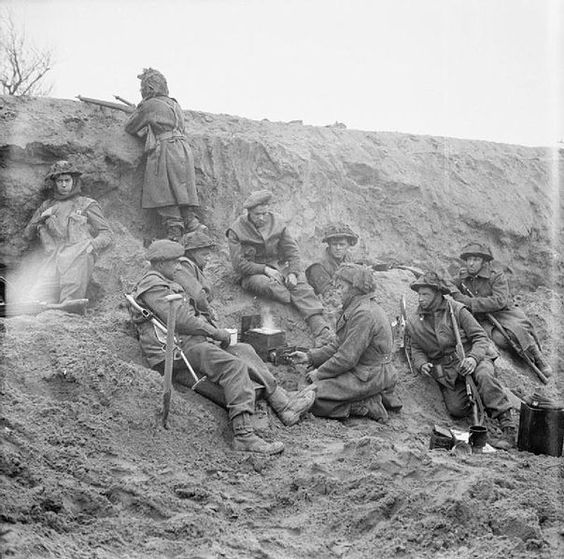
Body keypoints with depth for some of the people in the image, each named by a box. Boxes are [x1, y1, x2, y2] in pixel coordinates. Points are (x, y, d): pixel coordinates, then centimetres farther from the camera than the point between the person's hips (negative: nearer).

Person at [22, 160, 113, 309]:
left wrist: (92, 245, -8)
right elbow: (27, 235, 33)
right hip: (53, 257, 3)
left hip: (78, 255, -3)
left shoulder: (87, 205, 22)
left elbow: (106, 235, 15)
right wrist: (41, 218, 14)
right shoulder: (46, 206, 31)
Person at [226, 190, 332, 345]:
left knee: (301, 286, -25)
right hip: (252, 274, -2)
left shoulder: (277, 223, 4)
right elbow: (239, 264, -10)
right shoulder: (236, 231, -7)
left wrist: (293, 273, -13)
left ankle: (322, 331, -38)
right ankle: (306, 304, -34)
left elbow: (292, 251, 4)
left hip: (279, 267, 3)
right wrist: (265, 269, -18)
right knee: (265, 284, -38)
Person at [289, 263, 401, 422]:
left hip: (370, 377, -11)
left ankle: (369, 407, -7)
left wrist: (319, 373, -10)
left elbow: (347, 357, -22)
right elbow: (338, 345, 15)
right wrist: (309, 357, 5)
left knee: (313, 398, -15)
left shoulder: (364, 314, -21)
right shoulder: (355, 309, 14)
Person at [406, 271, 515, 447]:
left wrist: (473, 357, -23)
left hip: (471, 358, -3)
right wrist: (421, 364, -10)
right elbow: (417, 350, 14)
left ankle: (507, 425, -35)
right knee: (456, 409, -21)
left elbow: (480, 337, -3)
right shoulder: (415, 322, 9)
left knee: (483, 375, -38)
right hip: (446, 371, 3)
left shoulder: (456, 310, -2)